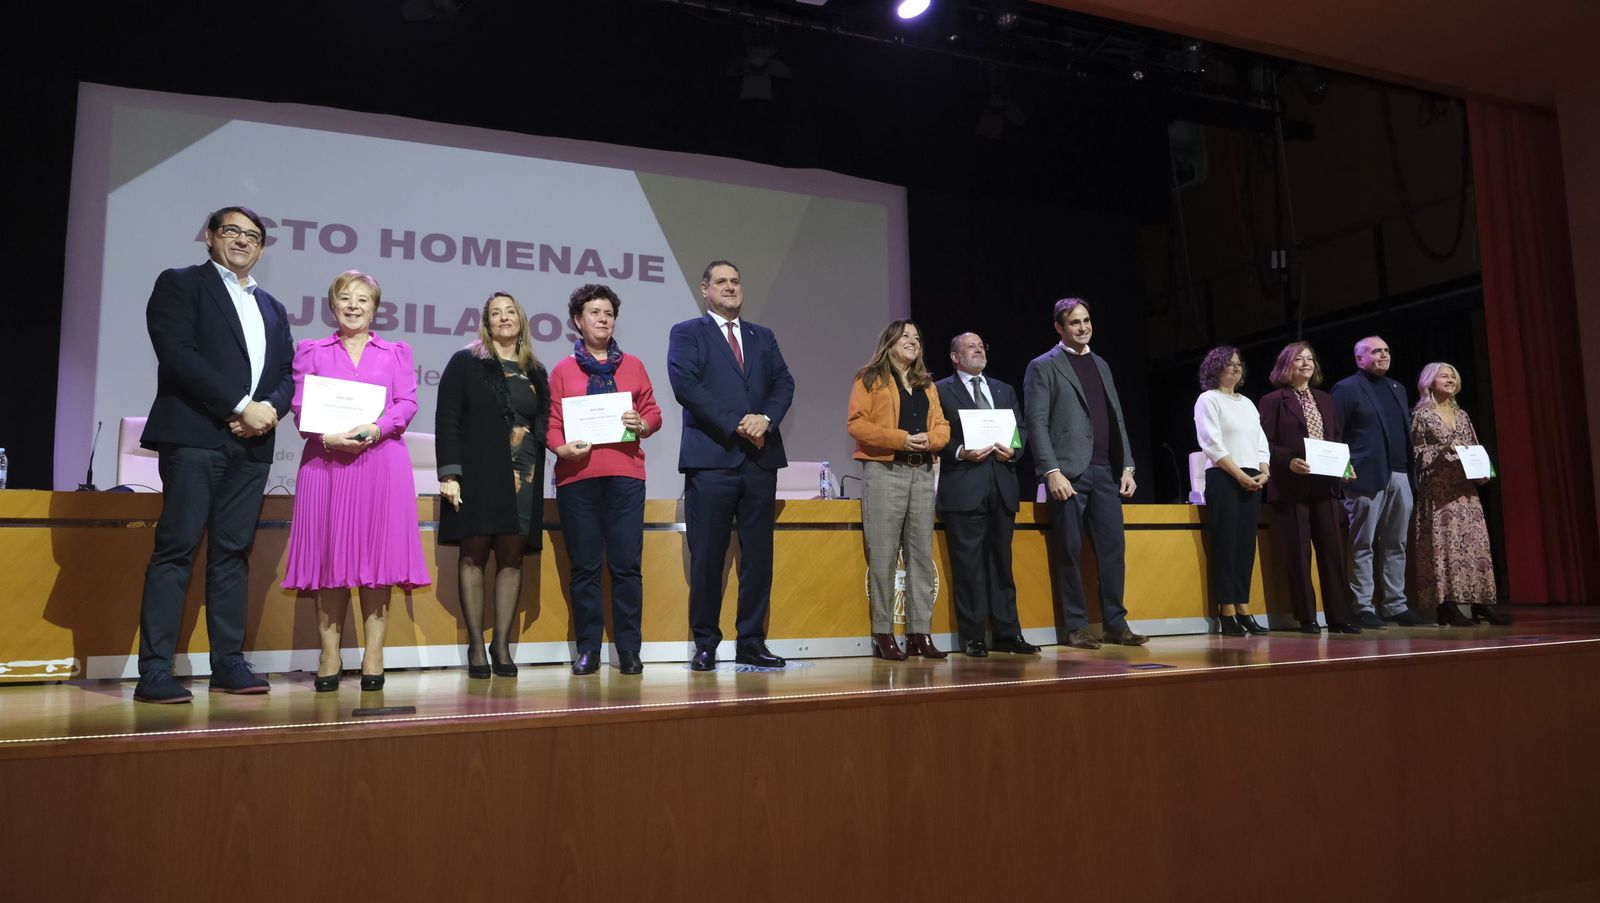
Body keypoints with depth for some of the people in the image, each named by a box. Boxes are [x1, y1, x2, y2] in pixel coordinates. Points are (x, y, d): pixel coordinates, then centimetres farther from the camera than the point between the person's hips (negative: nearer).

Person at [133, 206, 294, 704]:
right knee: (176, 550, -7)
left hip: (251, 443, 5)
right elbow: (179, 355, -9)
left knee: (233, 552, 6)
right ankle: (154, 671, -6)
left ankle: (229, 663, 9)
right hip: (195, 436, -5)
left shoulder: (272, 308, 22)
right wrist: (240, 406, -14)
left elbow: (286, 375, 16)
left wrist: (269, 409, -6)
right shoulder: (179, 284, 6)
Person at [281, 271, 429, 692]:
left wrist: (375, 428, -15)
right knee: (329, 556, -1)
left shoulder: (396, 352, 17)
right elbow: (300, 407, 5)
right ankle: (329, 656, 5)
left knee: (377, 555, -2)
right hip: (326, 460, 0)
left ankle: (373, 656, 2)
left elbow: (407, 403, 3)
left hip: (381, 460, 0)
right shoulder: (311, 351, 16)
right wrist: (328, 437, -14)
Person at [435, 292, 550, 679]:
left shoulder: (535, 373, 17)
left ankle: (502, 645, 7)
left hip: (523, 476, 3)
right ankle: (476, 646, 3)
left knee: (512, 556, 2)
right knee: (474, 554, -3)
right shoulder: (465, 363, 5)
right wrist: (449, 473, -10)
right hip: (478, 473, -3)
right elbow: (447, 419, -1)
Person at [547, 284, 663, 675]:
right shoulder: (562, 370, 11)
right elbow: (551, 422, 5)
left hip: (624, 474, 1)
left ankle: (629, 650, 5)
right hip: (577, 476, 0)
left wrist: (642, 424, -9)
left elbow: (654, 412, 13)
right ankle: (587, 650, 10)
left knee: (626, 565, -2)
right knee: (584, 567, 3)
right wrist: (561, 447, -14)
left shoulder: (632, 366, 15)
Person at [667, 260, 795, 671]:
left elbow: (784, 383, 9)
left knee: (758, 555, 5)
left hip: (760, 458, 4)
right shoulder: (687, 333, 6)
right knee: (707, 557, -1)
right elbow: (685, 384, -9)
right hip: (711, 457, -4)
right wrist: (736, 424, -15)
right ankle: (705, 644, 9)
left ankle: (752, 642, 13)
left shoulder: (763, 337, 20)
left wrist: (766, 418, -12)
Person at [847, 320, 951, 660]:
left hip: (922, 472, 6)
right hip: (884, 470, -6)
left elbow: (942, 425, 16)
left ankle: (920, 632, 9)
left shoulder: (927, 384, 21)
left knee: (922, 554, 4)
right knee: (882, 555, -6)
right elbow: (856, 423, -8)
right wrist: (899, 438, -17)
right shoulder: (870, 379, 3)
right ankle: (882, 634, 0)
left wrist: (930, 439, -7)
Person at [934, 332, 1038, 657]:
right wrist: (960, 452, -17)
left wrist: (1013, 450, -3)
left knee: (1001, 562, 8)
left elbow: (1021, 429, 17)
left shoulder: (1005, 391, 22)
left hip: (1001, 487, 5)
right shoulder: (941, 390, 5)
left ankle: (1007, 633, 13)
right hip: (963, 488, -5)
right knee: (968, 564, -4)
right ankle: (973, 637, 2)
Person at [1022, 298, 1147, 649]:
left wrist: (1126, 466, 11)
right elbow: (1037, 423, -7)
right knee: (1070, 551, -1)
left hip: (1105, 472, 6)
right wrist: (1052, 471, -16)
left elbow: (1117, 418, 19)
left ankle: (1116, 624, 13)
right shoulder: (1043, 367, 1)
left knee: (1113, 547, 4)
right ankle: (1076, 627, 7)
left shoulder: (1100, 365, 20)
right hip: (1069, 473, -6)